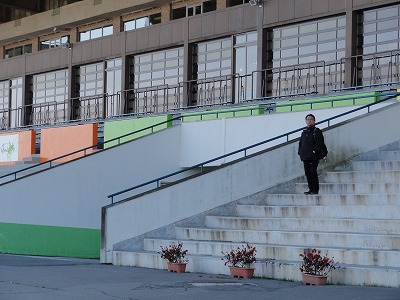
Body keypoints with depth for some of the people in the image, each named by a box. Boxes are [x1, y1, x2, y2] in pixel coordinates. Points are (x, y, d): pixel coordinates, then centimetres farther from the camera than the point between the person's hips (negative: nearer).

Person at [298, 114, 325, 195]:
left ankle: (315, 190, -2)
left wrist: (315, 151, -16)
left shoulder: (317, 131, -1)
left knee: (313, 173, -7)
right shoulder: (304, 132, 18)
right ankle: (311, 189, 14)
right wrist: (300, 152, 9)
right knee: (307, 173, 7)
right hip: (305, 157, 6)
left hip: (313, 157, -6)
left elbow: (320, 143, -9)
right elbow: (300, 143, 21)